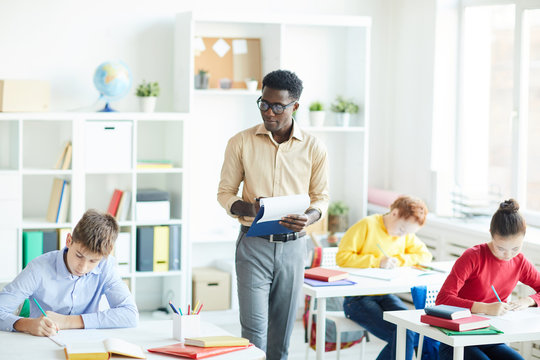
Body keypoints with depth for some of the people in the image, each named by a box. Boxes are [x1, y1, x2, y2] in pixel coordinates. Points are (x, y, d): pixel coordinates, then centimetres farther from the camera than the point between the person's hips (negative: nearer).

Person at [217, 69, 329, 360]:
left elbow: (321, 196, 10)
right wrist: (245, 208, -17)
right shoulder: (241, 143, -1)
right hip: (253, 244, -2)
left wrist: (309, 217, -13)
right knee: (254, 328, -9)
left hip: (293, 245, 2)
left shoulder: (313, 148, 2)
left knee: (281, 331, 9)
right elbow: (225, 192, 5)